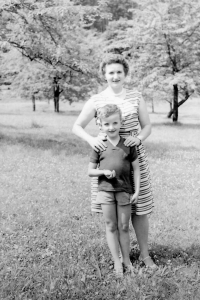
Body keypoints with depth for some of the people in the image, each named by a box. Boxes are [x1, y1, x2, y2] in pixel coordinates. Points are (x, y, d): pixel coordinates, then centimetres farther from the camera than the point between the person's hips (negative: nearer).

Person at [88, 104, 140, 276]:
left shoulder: (128, 144, -1)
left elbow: (136, 168, 3)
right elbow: (90, 171, 5)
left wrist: (137, 191, -2)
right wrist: (104, 172, -15)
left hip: (124, 190, 0)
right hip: (105, 190, 0)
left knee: (124, 227, 7)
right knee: (111, 227, 6)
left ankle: (127, 260, 21)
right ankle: (117, 262, 15)